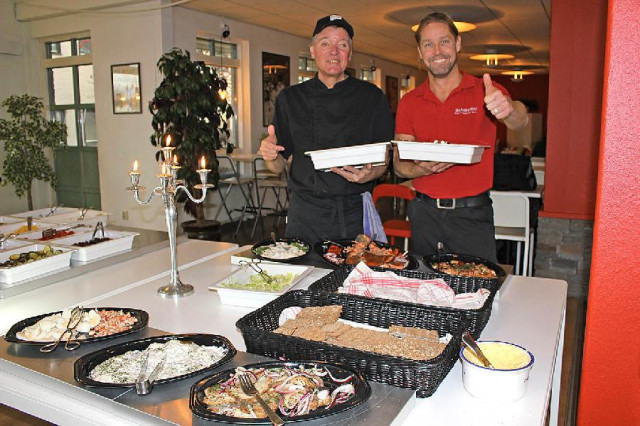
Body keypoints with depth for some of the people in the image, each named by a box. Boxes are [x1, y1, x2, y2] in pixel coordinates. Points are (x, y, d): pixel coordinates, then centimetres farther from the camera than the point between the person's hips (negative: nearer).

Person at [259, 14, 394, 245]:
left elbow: (383, 160, 5)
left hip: (355, 215, 0)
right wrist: (270, 155, -14)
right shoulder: (290, 98, 6)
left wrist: (369, 174, -16)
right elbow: (279, 166, 8)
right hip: (304, 215, 1)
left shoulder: (372, 97, 4)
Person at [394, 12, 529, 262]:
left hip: (473, 214, -2)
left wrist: (508, 109, -45)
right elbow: (399, 165, 2)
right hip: (424, 213, 2)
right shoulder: (409, 102, 4)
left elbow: (519, 122, -21)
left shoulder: (485, 92, -2)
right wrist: (423, 169, -20)